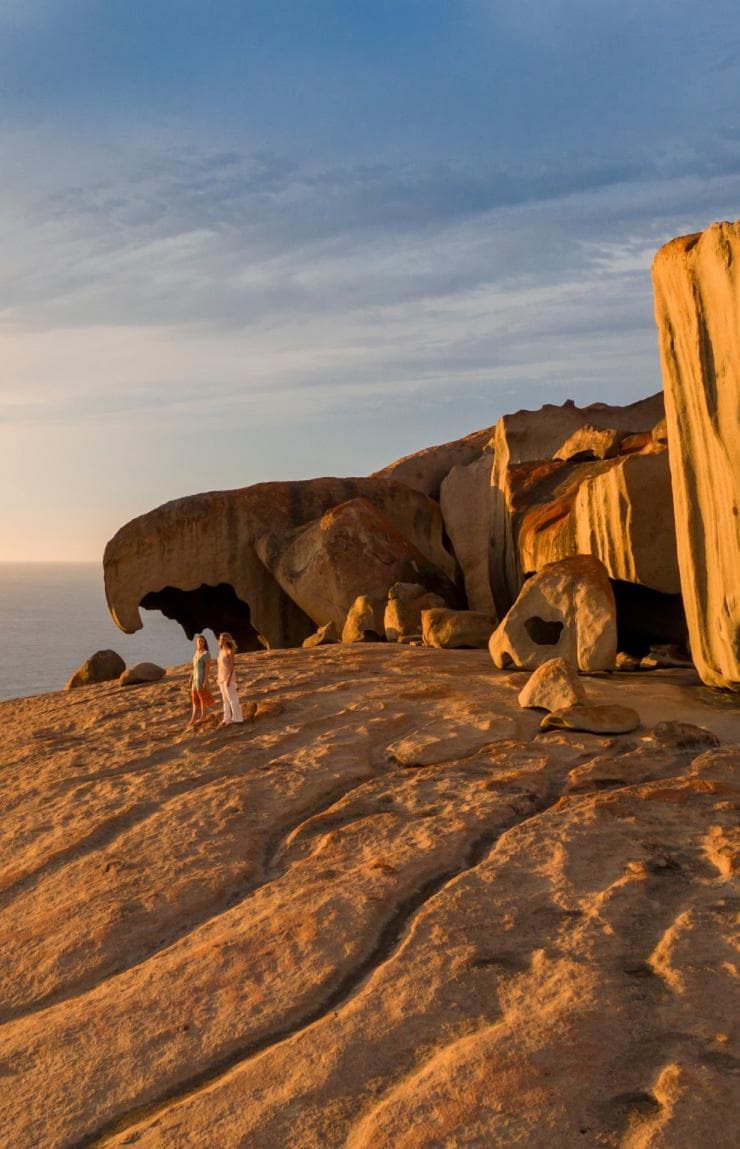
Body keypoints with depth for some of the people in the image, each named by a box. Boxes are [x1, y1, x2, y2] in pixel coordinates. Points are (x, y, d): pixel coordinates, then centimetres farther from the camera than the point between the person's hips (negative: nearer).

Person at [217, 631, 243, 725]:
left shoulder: (230, 651, -11)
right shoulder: (221, 651, 12)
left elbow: (232, 666, -16)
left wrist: (228, 679, -22)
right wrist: (219, 679, 15)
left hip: (229, 677, -8)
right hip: (222, 677, 8)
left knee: (232, 698, -5)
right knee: (225, 699, 10)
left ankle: (236, 718, -1)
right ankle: (227, 719, 15)